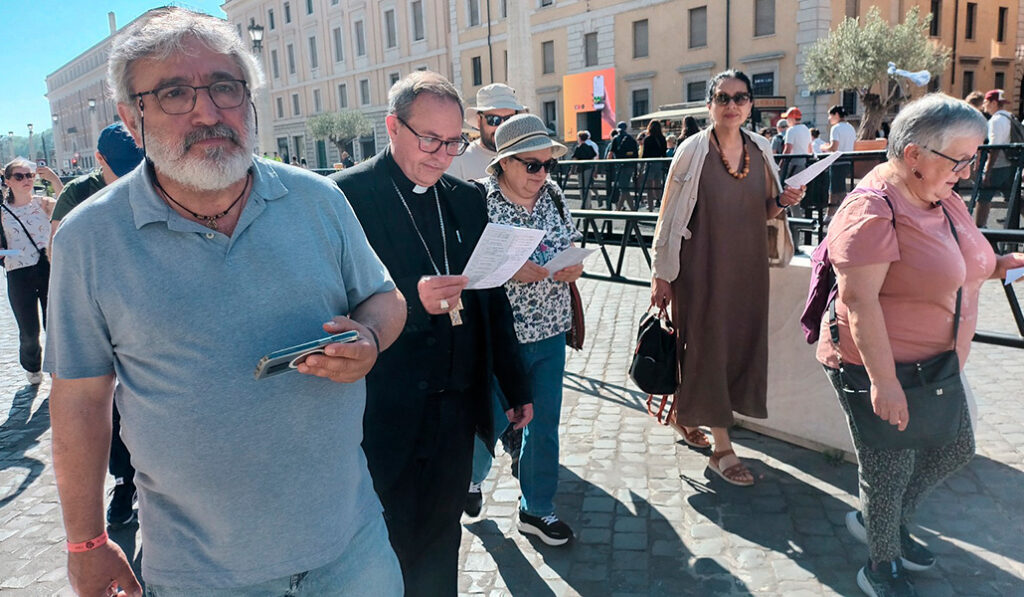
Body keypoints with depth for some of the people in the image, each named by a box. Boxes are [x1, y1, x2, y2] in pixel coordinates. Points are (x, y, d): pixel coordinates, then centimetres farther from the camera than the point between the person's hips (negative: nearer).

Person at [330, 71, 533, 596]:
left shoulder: (467, 199, 9)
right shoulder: (345, 195, -10)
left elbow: (492, 300, 13)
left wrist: (515, 387, 15)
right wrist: (411, 303, -28)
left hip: (458, 410, 5)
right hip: (389, 418, -5)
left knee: (442, 541, 19)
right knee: (392, 552, 11)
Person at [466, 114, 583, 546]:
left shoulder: (554, 195, 3)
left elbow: (570, 248, 14)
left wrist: (574, 267, -8)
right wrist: (508, 270, -26)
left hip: (550, 331, 5)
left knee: (544, 424, 12)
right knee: (490, 421, 10)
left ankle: (537, 508, 32)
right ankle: (473, 475, 45)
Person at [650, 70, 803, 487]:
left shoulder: (760, 150, 7)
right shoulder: (692, 151, -7)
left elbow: (764, 212, 17)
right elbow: (668, 216, -7)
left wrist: (783, 201, -6)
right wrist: (660, 273, -10)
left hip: (746, 267, 6)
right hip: (702, 267, -5)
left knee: (740, 343, 12)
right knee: (707, 346, 0)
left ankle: (683, 411, 35)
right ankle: (722, 450, 11)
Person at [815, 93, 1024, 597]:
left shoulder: (940, 197, 6)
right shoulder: (872, 210, -23)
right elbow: (859, 300, -27)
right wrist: (883, 382, -28)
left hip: (935, 365, 10)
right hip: (879, 366, -9)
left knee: (954, 451, 21)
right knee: (891, 469, 5)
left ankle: (875, 520, 41)